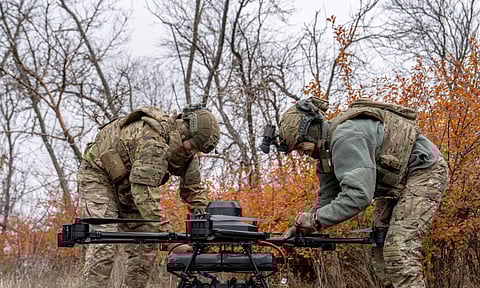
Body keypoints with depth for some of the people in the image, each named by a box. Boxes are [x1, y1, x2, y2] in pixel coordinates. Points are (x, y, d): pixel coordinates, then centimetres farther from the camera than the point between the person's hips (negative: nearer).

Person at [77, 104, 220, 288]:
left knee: (146, 244, -1)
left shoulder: (186, 151, -10)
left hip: (128, 186, 8)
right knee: (103, 243, -22)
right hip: (98, 175, -8)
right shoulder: (153, 141, -38)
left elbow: (193, 188, 1)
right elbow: (145, 194, -43)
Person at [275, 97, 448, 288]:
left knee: (400, 250, -20)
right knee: (380, 250, 7)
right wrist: (299, 228, -8)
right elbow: (327, 198, 4)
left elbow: (358, 195, -38)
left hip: (425, 170, -10)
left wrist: (314, 219, -34)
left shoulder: (345, 137, -31)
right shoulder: (326, 149, 1)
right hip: (396, 184, 11)